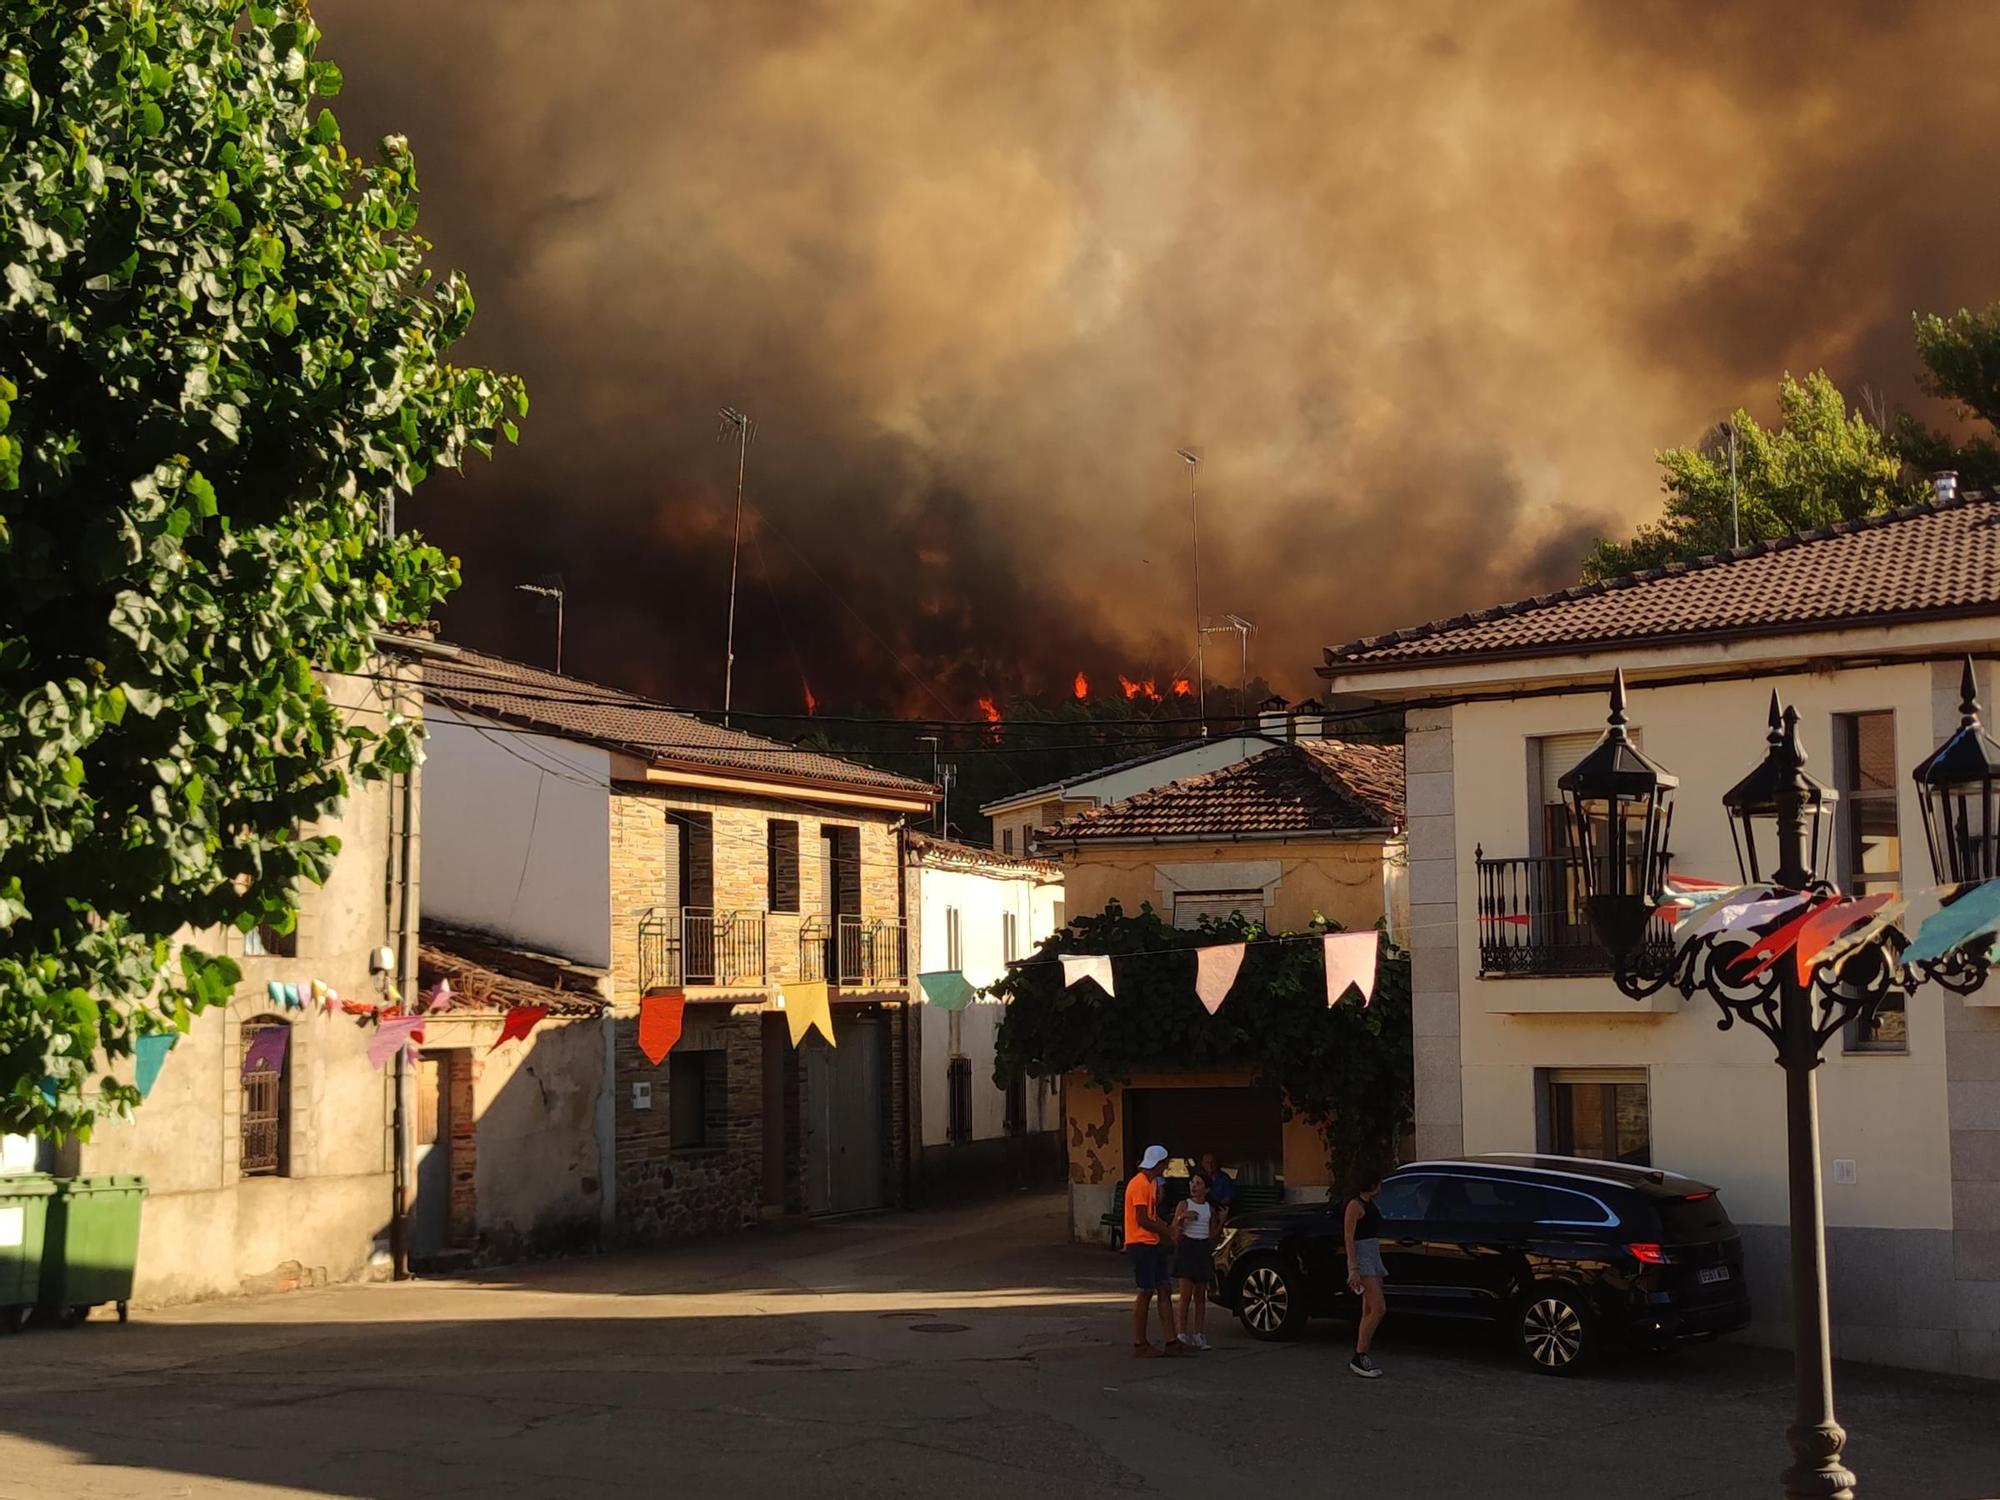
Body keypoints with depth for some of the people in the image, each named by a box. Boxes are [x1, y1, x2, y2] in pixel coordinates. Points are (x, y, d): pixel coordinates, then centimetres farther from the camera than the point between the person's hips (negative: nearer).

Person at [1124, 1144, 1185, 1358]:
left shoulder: (1151, 1183, 16)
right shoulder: (1140, 1184, -16)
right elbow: (1142, 1220, -19)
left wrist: (1169, 1227, 7)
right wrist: (1168, 1230, -9)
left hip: (1153, 1244, 10)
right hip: (1140, 1244, -10)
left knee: (1165, 1290, 9)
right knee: (1146, 1292, -5)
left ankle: (1172, 1341, 11)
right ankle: (1139, 1345, 1)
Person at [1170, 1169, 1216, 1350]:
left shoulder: (1210, 1209, 10)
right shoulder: (1184, 1205, -1)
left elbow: (1213, 1235, 16)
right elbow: (1174, 1230, -8)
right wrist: (1182, 1218, -23)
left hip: (1203, 1249, 4)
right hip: (1187, 1248, -4)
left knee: (1200, 1296, 5)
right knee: (1186, 1294, -8)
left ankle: (1198, 1334, 9)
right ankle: (1183, 1333, -3)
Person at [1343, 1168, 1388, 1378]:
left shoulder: (1370, 1204, 17)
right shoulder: (1355, 1205, -11)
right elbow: (1349, 1238, -16)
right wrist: (1354, 1269, -22)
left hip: (1374, 1258, 10)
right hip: (1362, 1258, -10)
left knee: (1369, 1312, 7)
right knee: (1379, 1309, -16)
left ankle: (1362, 1358, 10)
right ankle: (1359, 1357, -15)